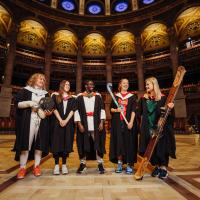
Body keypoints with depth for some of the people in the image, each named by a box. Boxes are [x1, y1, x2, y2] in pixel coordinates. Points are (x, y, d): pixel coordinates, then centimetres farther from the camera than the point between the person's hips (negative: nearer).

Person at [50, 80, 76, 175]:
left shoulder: (72, 98, 12)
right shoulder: (55, 96, 9)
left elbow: (72, 110, 1)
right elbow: (54, 108, -2)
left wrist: (66, 120, -12)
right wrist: (60, 120, -13)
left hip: (69, 123, 1)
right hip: (57, 122, -1)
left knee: (66, 142, 1)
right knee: (57, 142, -1)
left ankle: (64, 165, 11)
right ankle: (56, 165, 9)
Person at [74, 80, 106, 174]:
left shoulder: (98, 96, 8)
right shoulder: (79, 97, 4)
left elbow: (102, 110, 4)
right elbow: (77, 111, 1)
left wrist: (101, 122, -5)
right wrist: (79, 124, -8)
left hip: (96, 125, 1)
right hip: (84, 125, 0)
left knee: (98, 144, 4)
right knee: (83, 144, 7)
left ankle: (100, 164, 16)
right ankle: (83, 164, 22)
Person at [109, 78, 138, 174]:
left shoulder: (132, 96, 6)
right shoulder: (115, 96, 10)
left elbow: (133, 110, -2)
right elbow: (111, 109, 10)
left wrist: (131, 122, -13)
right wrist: (116, 110, -12)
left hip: (128, 122, -1)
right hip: (117, 123, 1)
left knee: (129, 142, 1)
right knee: (118, 142, 4)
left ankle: (129, 164, 13)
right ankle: (119, 163, 17)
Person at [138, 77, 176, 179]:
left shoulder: (162, 97, -1)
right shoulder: (143, 98, 7)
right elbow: (140, 112, 10)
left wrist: (170, 108, -23)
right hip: (148, 128, 3)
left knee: (162, 146, 2)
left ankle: (163, 167, 18)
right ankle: (157, 166, 23)